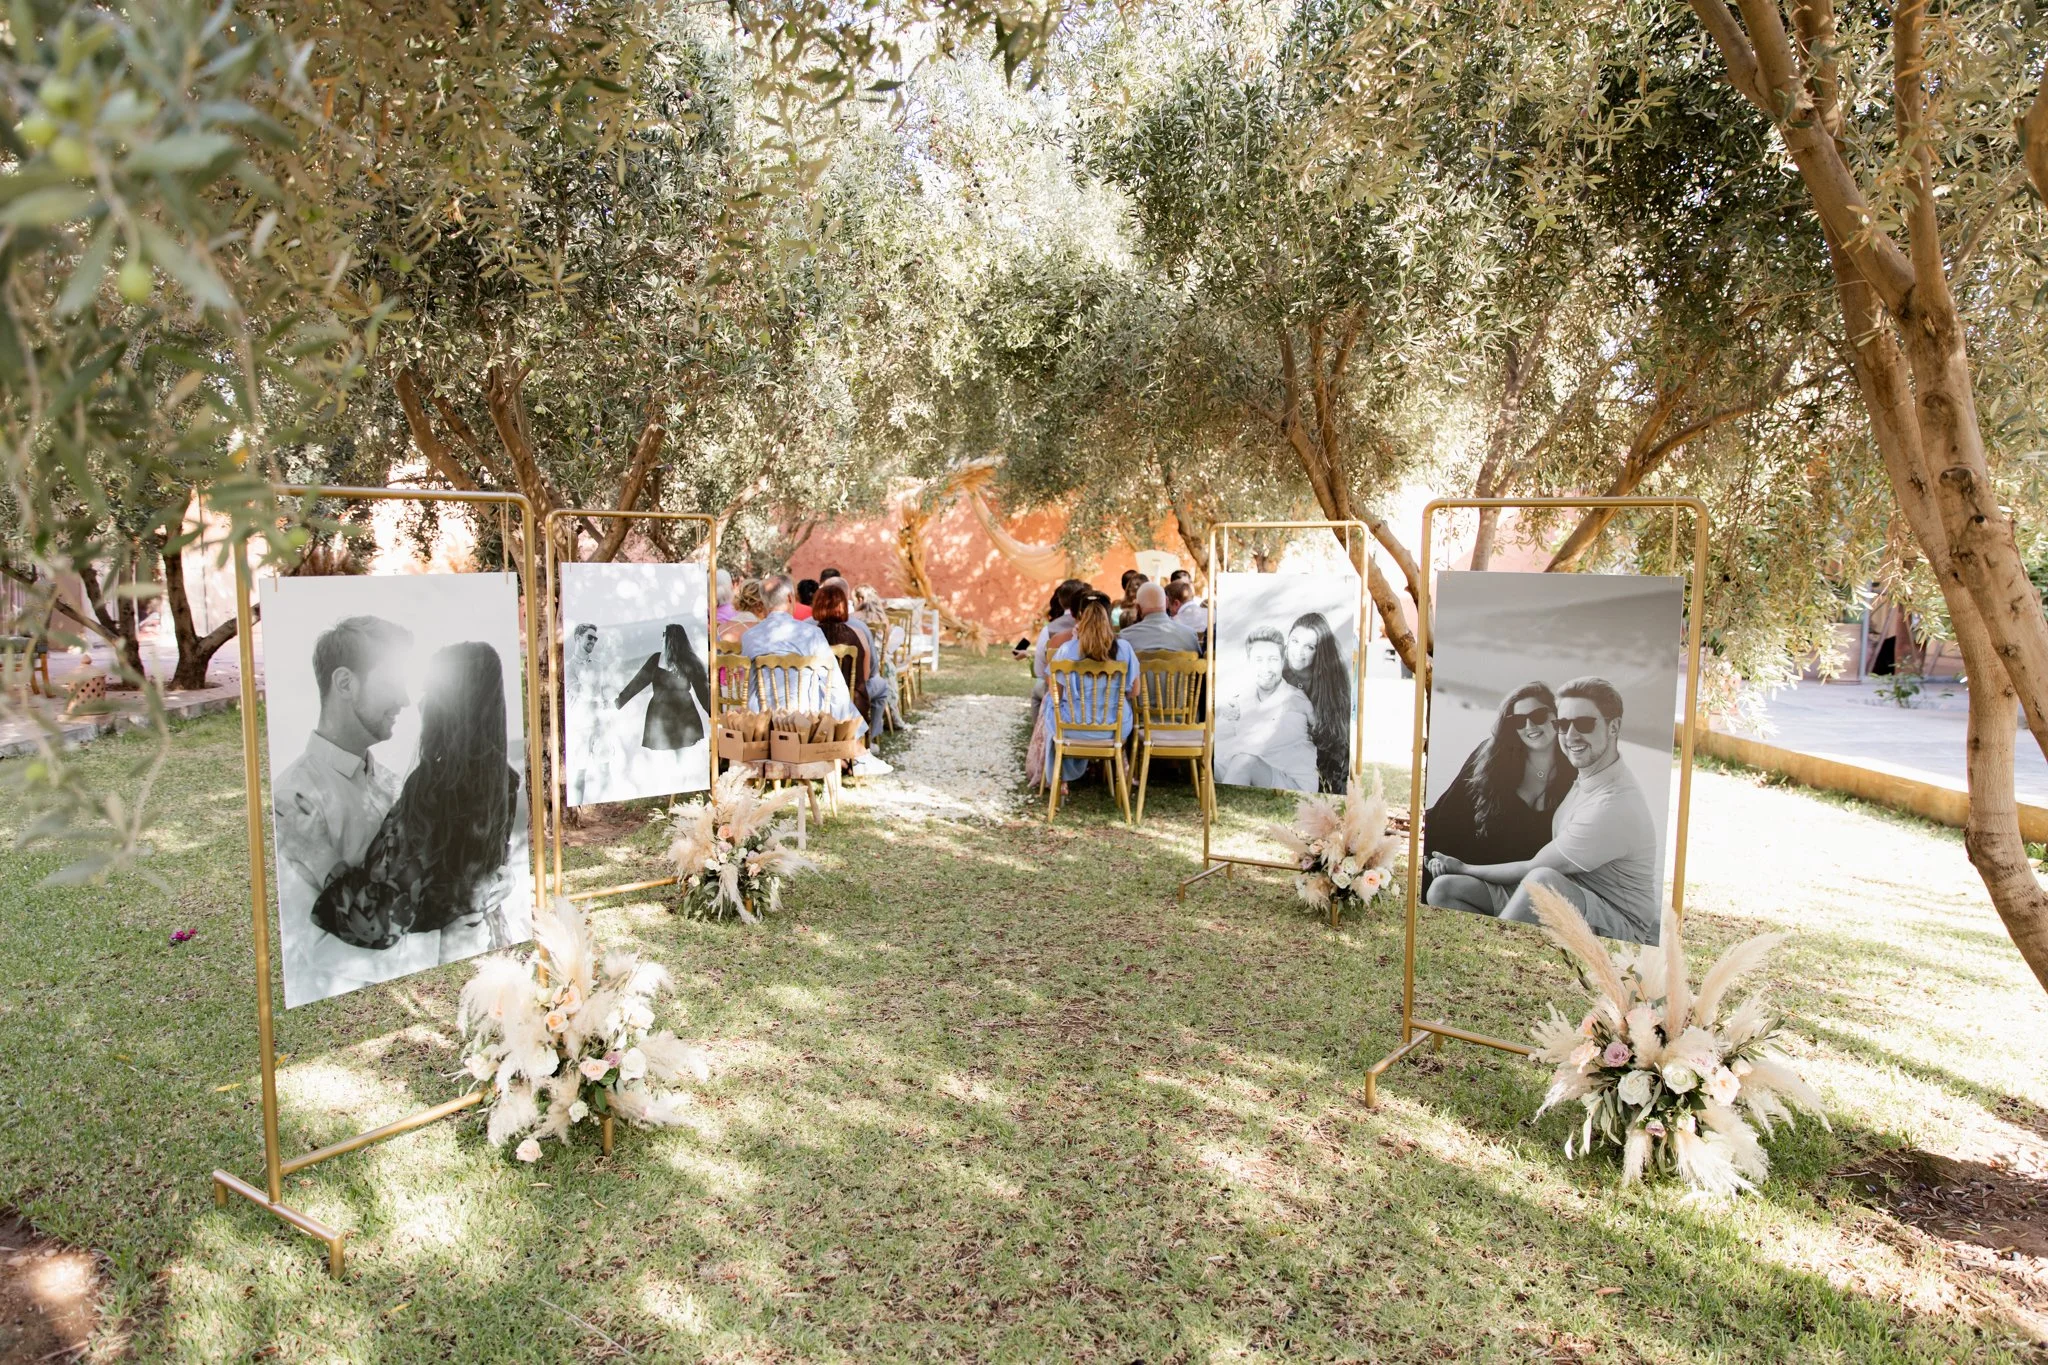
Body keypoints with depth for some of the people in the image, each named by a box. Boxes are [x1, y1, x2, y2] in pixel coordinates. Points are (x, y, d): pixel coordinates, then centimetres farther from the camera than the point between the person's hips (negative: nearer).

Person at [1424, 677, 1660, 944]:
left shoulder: (1614, 805, -23)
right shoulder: (1582, 776, 5)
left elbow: (1533, 870, -16)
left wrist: (1465, 869, -2)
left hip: (1617, 926, -8)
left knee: (1543, 879, -40)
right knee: (1444, 888, -8)